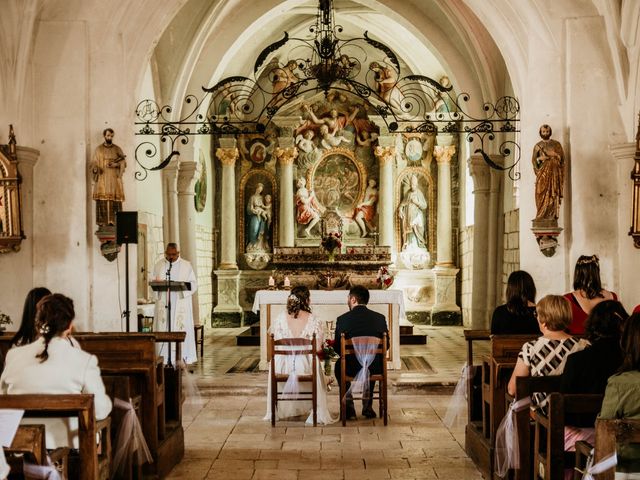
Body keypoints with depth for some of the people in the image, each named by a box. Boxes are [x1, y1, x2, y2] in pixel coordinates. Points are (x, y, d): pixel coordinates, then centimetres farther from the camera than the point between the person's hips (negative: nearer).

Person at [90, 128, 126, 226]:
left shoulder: (117, 149, 10)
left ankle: (114, 222, -7)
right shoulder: (98, 149, 10)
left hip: (114, 179, 0)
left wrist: (116, 164, -14)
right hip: (102, 179, 0)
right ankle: (102, 222, -8)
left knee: (115, 202, -7)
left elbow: (123, 163, 6)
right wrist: (95, 169, -15)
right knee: (102, 201, -8)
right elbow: (94, 163, 6)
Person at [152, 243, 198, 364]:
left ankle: (182, 357, -2)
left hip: (181, 304, -1)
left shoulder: (186, 265, 7)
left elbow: (194, 284, 3)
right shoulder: (159, 265, 12)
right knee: (163, 329, -4)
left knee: (181, 329, -5)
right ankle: (163, 358, -2)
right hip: (163, 303, 1)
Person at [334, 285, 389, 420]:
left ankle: (349, 409, 31)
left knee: (339, 365, 33)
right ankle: (367, 407, 39)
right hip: (374, 368, 2)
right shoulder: (380, 318, -5)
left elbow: (337, 348, -2)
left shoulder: (342, 319, -11)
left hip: (351, 368, -2)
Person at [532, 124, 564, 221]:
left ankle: (551, 215, -7)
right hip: (543, 171, -1)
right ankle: (542, 216, -11)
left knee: (553, 193, -5)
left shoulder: (556, 144, 13)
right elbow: (534, 159, 3)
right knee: (542, 193, -9)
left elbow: (562, 157, 8)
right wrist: (537, 170, -10)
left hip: (555, 171, 1)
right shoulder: (538, 145, 12)